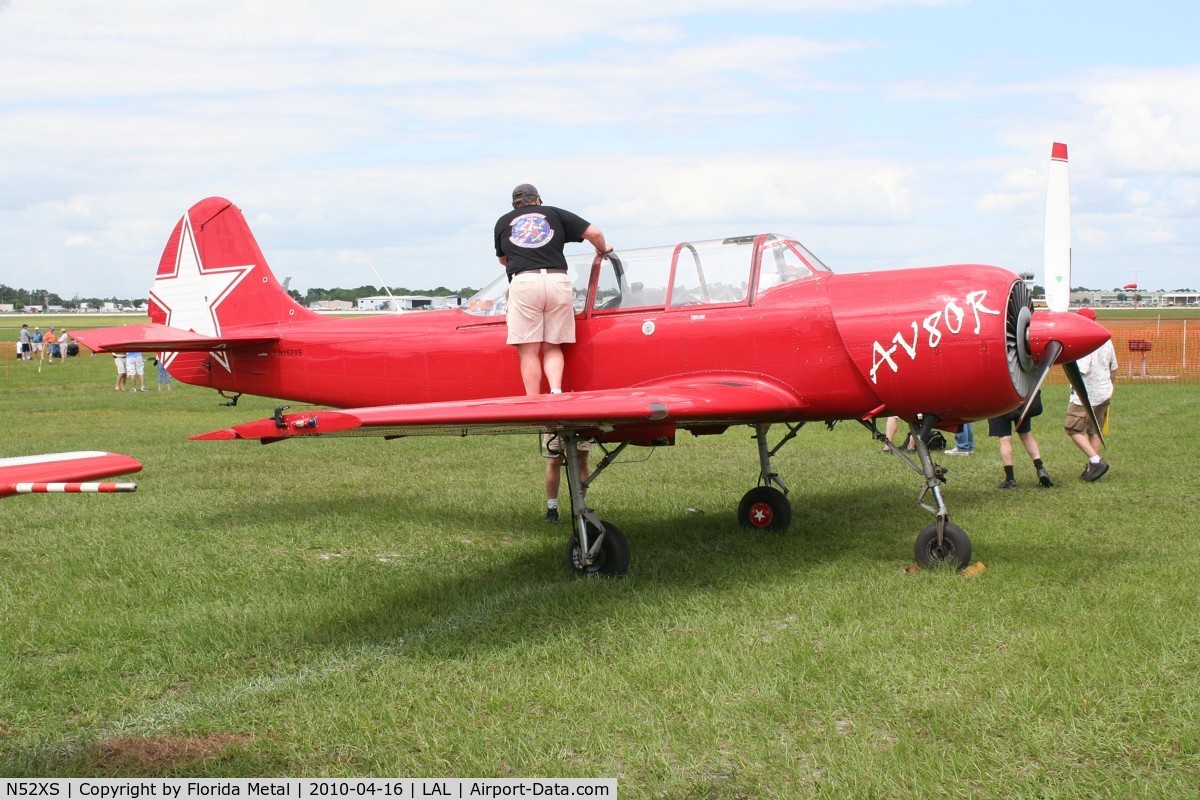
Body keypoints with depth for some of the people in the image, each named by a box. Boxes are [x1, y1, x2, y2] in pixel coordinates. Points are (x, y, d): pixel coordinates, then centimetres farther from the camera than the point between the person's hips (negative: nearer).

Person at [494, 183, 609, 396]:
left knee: (528, 352, 1)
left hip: (523, 282, -1)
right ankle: (556, 391, -13)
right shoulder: (555, 214, 20)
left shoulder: (503, 222, 21)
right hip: (558, 281, 1)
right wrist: (602, 249, 34)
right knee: (552, 347, 11)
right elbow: (593, 232, 14)